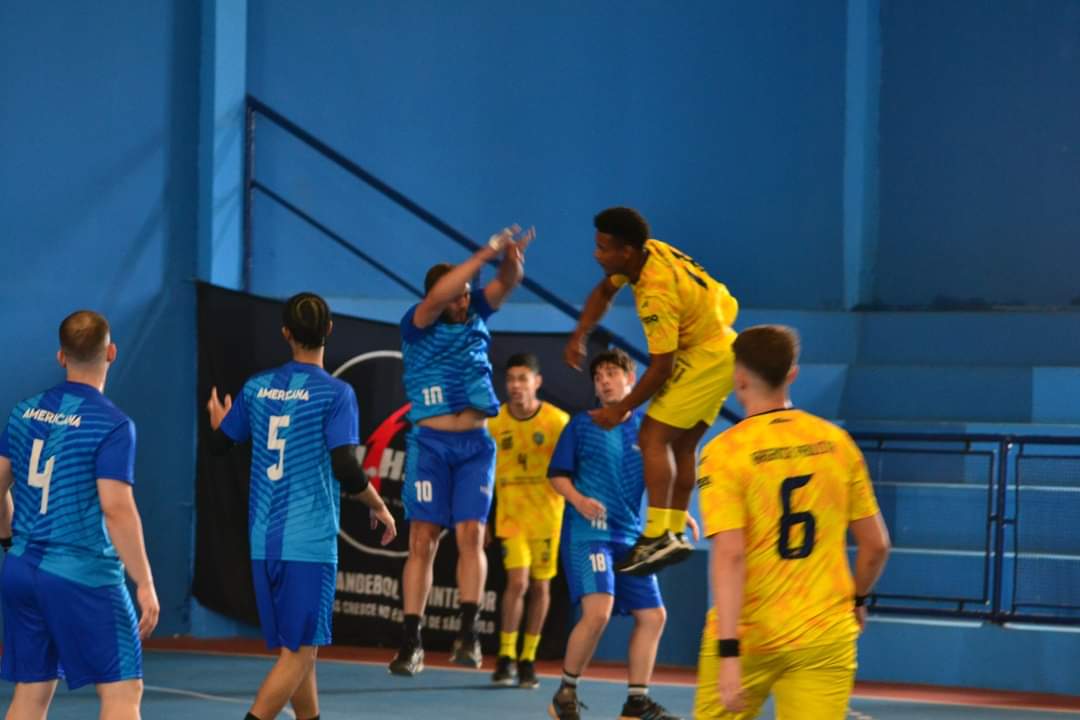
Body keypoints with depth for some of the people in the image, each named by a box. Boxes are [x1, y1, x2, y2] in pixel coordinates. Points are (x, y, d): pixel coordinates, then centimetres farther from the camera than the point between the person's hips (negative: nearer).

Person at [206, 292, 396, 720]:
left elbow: (221, 443, 19)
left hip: (264, 542, 6)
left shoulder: (256, 388, 6)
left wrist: (219, 422, 43)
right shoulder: (335, 393, -9)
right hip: (310, 542, -6)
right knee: (298, 653, -4)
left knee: (297, 649, 16)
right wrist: (379, 507, 2)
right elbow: (347, 472, -16)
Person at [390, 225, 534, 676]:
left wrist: (512, 259, -29)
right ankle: (411, 642, -4)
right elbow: (435, 299, -23)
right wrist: (484, 255, -30)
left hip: (476, 445, 3)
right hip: (429, 443, -3)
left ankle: (468, 633, -11)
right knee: (423, 539, -5)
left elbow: (506, 284, -4)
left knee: (470, 534, -9)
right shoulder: (417, 325, -3)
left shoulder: (477, 316, 8)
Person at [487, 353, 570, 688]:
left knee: (540, 585, 6)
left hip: (548, 514, 0)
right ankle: (506, 657, -3)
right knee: (517, 581, -14)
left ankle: (528, 659, 19)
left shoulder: (558, 421, -8)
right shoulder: (494, 422, -5)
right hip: (511, 513, 0)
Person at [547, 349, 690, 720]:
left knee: (652, 615, 5)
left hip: (630, 536, 5)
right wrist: (579, 500, -16)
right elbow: (557, 474, 2)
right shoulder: (581, 425, 0)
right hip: (588, 532, -5)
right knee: (598, 610, -22)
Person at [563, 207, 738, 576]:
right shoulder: (646, 252, -3)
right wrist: (579, 336, 5)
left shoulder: (656, 293, -30)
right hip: (721, 343, 10)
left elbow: (662, 367, -25)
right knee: (682, 444, 15)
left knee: (653, 436, -16)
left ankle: (657, 536, -24)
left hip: (707, 357, -10)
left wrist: (620, 410, -15)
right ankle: (676, 534, 20)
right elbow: (604, 291, 17)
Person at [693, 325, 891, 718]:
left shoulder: (725, 451, -9)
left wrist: (729, 651, -20)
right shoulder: (836, 443, 3)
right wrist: (857, 598, 27)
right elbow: (876, 545, 8)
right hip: (827, 638, 2)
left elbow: (729, 555, -18)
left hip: (749, 636, -2)